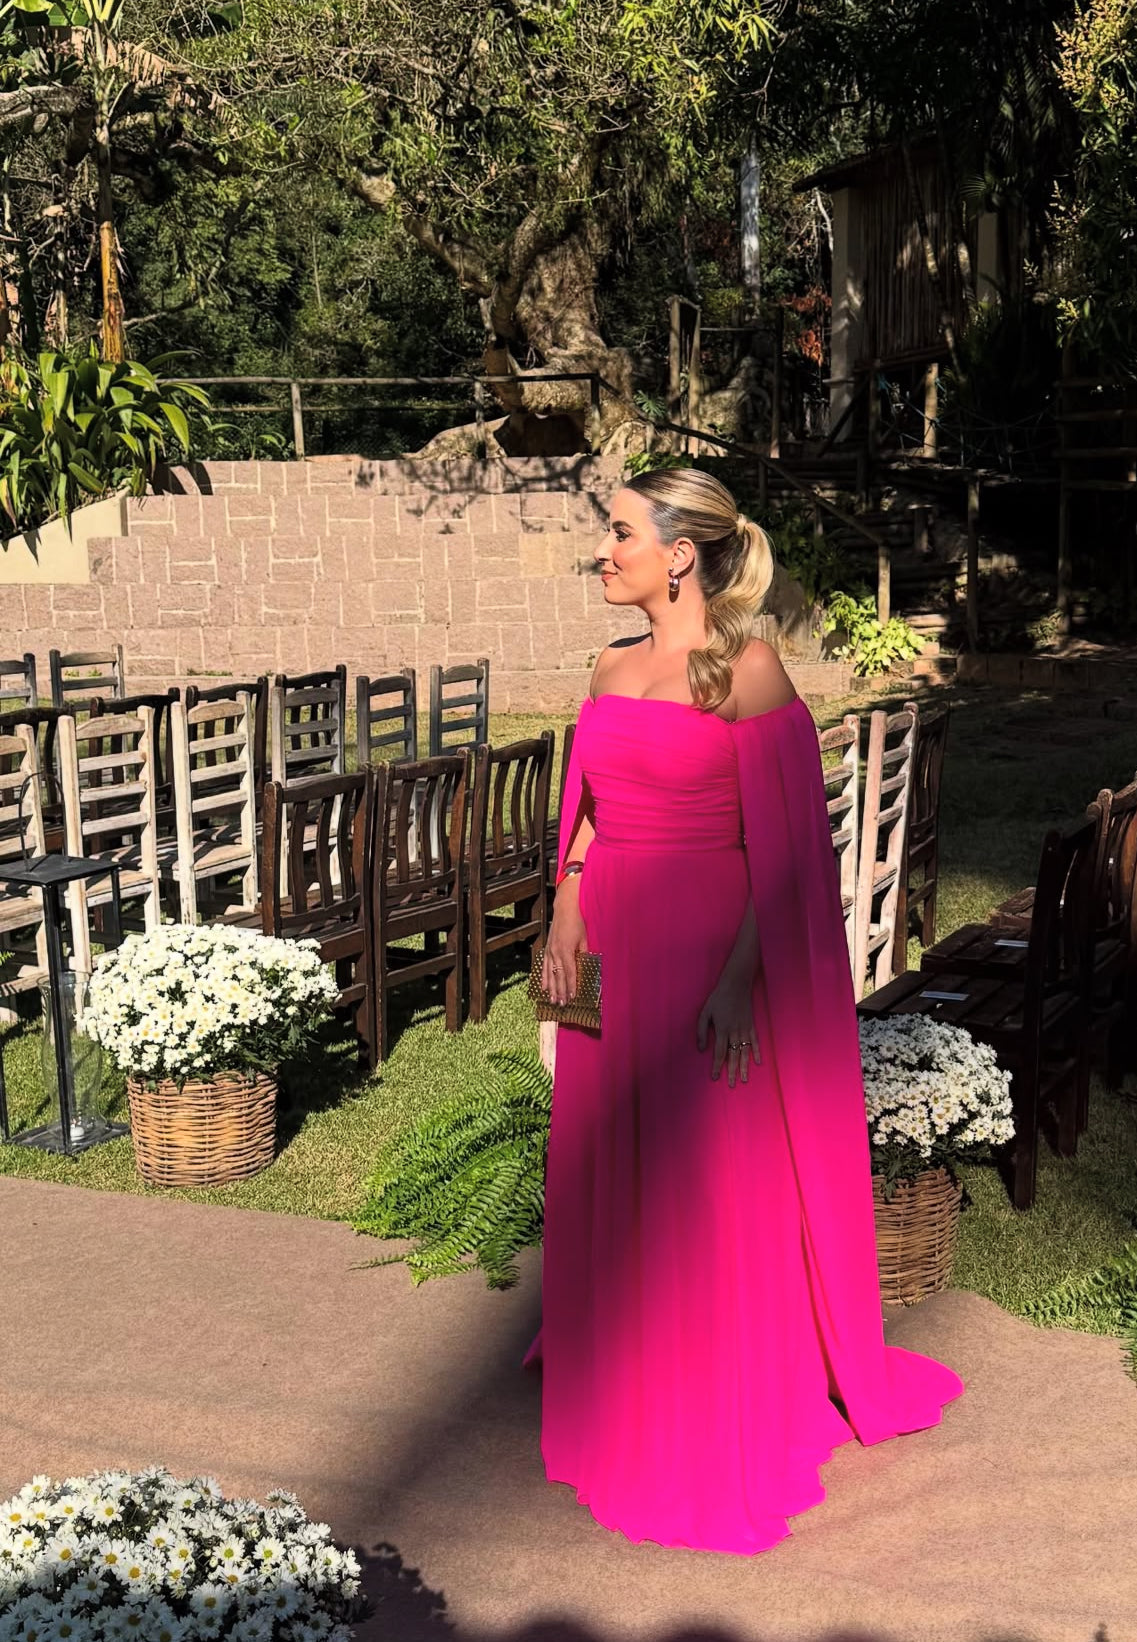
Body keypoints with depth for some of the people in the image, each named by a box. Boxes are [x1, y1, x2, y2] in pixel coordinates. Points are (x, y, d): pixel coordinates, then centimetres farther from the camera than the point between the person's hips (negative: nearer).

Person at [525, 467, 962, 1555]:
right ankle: (621, 1414, 33)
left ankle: (722, 1441, 20)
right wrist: (566, 919, 1)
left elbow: (779, 847, -13)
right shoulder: (613, 669, 9)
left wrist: (738, 979, -18)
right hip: (612, 956, 7)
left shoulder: (746, 673, -10)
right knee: (608, 1184, 14)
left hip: (705, 960, -7)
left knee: (711, 1201, 3)